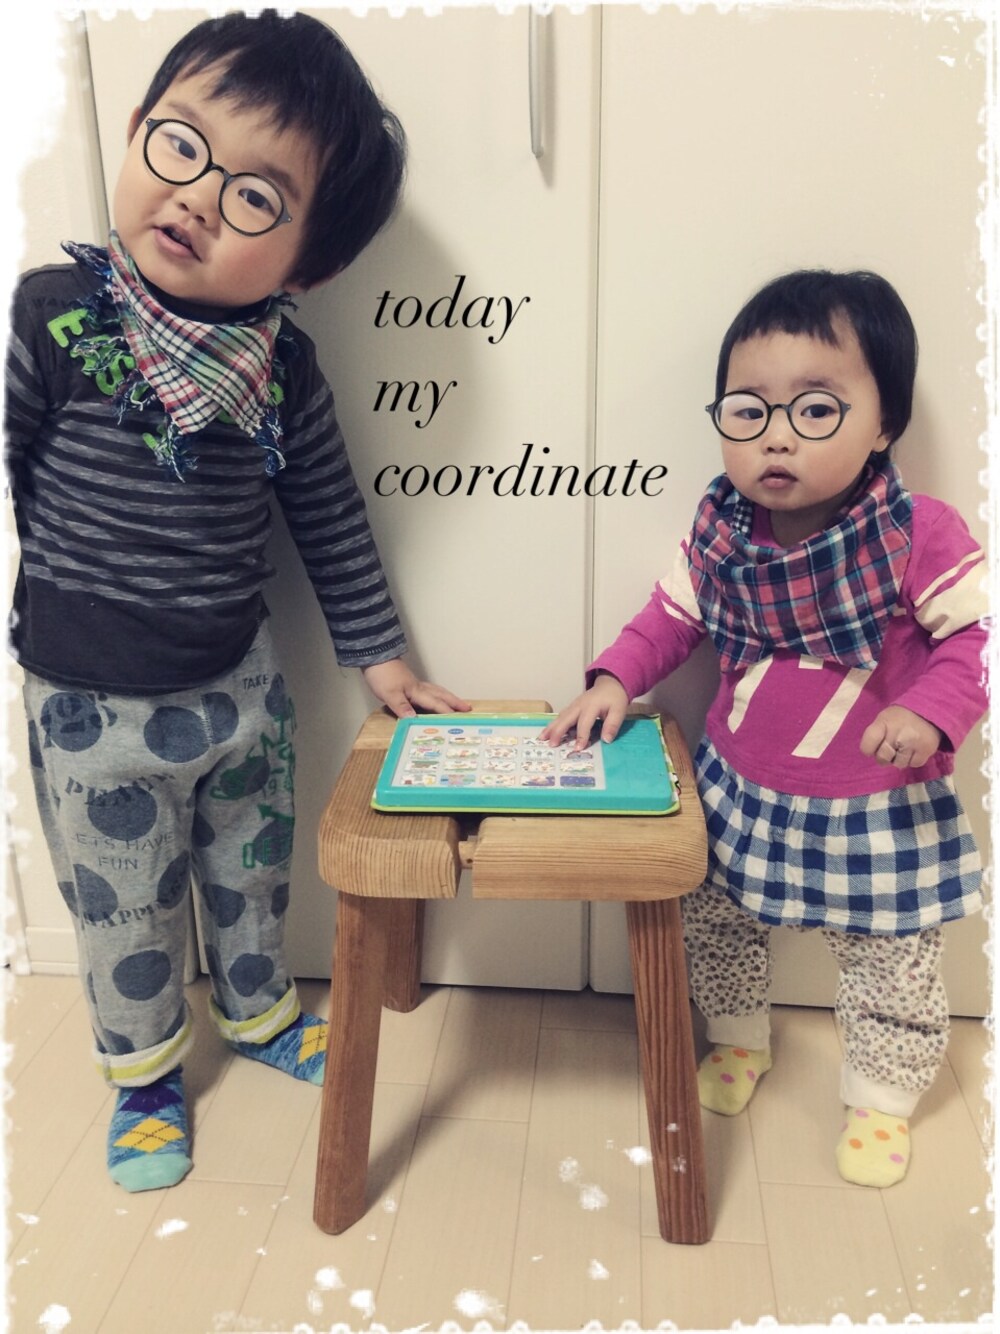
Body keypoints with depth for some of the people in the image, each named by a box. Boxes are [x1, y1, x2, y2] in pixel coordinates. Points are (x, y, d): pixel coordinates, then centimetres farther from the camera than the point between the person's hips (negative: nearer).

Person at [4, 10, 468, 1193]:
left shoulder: (283, 364, -7)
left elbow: (330, 519, 4)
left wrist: (379, 655, 9)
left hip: (242, 683, 3)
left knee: (252, 875, 24)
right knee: (125, 911, 16)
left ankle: (258, 1013, 53)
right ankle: (144, 1072, 44)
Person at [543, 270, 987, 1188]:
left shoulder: (923, 536, -21)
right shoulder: (724, 533, -8)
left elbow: (977, 634, -15)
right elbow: (673, 614, 4)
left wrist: (932, 710, -31)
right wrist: (615, 679, -9)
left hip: (879, 815, -3)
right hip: (740, 792, 4)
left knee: (891, 964, 14)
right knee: (714, 924, 21)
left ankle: (881, 1097, 41)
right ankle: (739, 1039, 50)